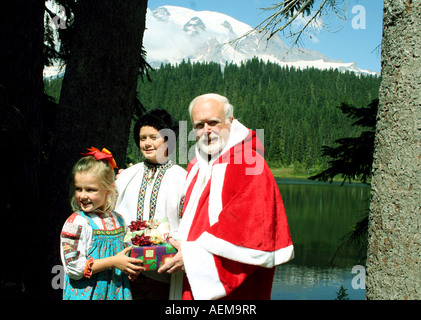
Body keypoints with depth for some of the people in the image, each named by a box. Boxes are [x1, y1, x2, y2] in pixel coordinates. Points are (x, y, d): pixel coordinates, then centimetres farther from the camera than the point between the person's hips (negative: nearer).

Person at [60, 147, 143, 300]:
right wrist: (114, 262, -20)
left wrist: (131, 269, -1)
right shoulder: (76, 223, -13)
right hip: (86, 294, -5)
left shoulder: (118, 219, 5)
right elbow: (74, 267, -18)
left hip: (117, 292, 5)